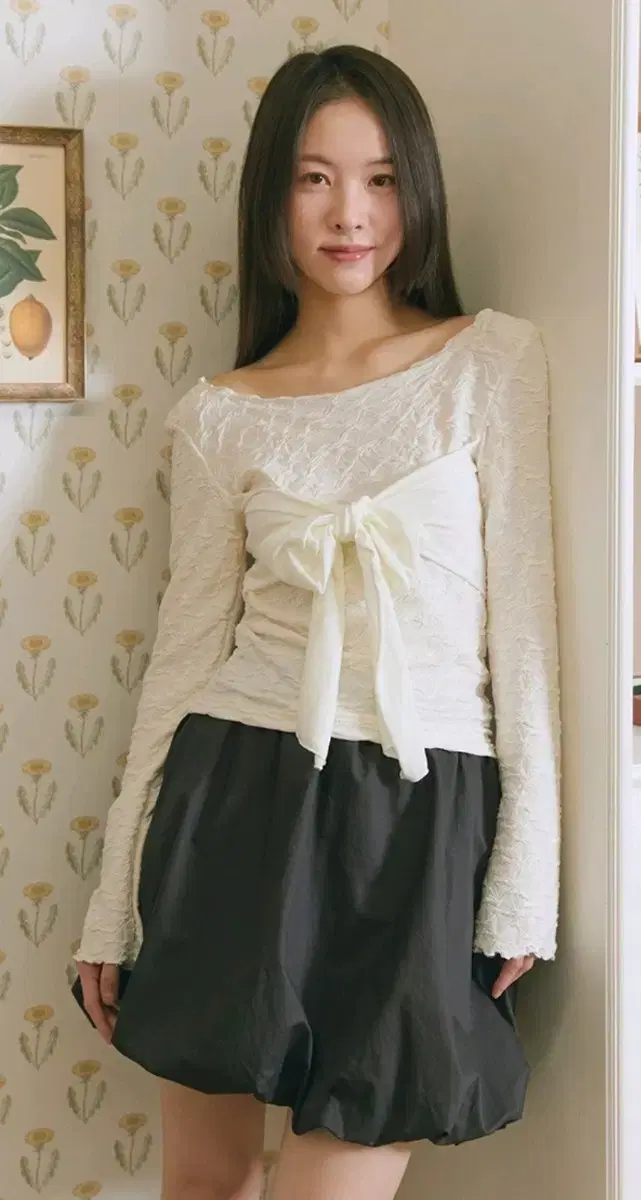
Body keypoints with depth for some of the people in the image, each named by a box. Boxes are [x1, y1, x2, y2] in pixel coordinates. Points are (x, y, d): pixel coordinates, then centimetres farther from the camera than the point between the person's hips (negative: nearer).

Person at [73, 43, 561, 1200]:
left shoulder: (495, 359, 0)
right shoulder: (219, 416, 5)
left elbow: (523, 612, -1)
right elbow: (187, 643, 8)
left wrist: (526, 873, -5)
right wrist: (115, 904, 9)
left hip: (428, 815, -2)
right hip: (241, 801, 2)